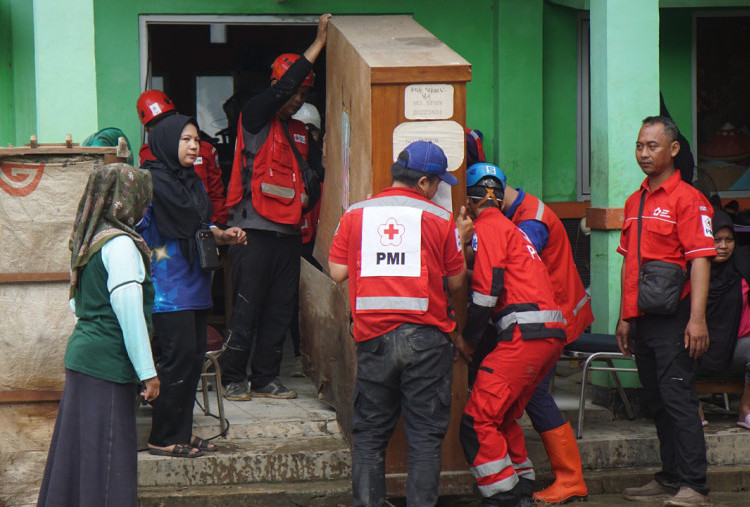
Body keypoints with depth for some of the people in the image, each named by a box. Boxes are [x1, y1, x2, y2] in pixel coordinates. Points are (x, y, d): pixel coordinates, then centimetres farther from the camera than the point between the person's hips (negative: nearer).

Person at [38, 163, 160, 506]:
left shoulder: (88, 241, 13)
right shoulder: (120, 244, -15)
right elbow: (129, 312, -18)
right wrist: (147, 371, -14)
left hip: (82, 358, 9)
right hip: (107, 363, -9)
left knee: (78, 457, 13)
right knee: (108, 462, -6)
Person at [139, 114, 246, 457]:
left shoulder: (191, 180, 17)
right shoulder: (154, 180, -10)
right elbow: (188, 225, -13)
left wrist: (223, 235, -1)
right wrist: (222, 236, -2)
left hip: (193, 284, 9)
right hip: (168, 285, -9)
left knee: (194, 356, 8)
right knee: (178, 356, -10)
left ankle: (182, 431, 15)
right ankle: (164, 438, -3)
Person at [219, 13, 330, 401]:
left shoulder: (300, 132, 19)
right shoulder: (255, 116, -1)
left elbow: (312, 173, 27)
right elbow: (283, 87, -17)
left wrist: (306, 200, 6)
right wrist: (319, 43, -15)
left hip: (288, 231, 7)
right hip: (254, 232, -7)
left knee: (280, 308, 7)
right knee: (247, 307, -4)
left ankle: (266, 379, 15)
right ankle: (233, 378, 4)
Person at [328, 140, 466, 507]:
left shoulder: (355, 215, 5)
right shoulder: (440, 219, -1)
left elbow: (337, 272, 4)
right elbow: (456, 281, 4)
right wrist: (462, 240, 19)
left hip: (374, 338, 2)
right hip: (426, 338, -2)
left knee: (369, 434, 10)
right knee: (425, 435, 3)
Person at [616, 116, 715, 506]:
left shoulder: (687, 199, -8)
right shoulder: (635, 202, 16)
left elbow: (700, 260, -15)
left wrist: (697, 319, -22)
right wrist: (625, 318, 19)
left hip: (672, 318, -8)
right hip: (642, 319, 8)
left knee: (678, 400, -9)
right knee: (657, 403, 12)